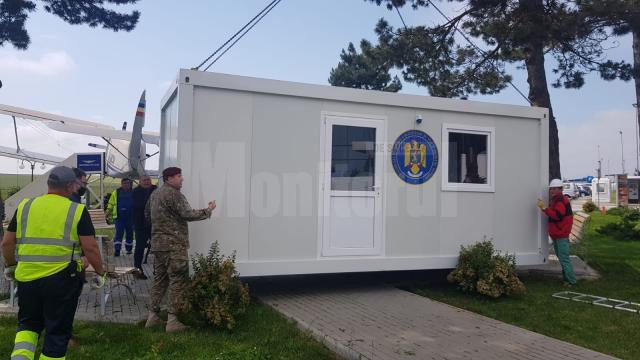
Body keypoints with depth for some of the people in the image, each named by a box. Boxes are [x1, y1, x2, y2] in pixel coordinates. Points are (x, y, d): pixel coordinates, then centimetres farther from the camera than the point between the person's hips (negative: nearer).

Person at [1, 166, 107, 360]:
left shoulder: (25, 206, 6)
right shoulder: (77, 211, -5)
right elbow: (90, 247, -9)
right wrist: (100, 273, 4)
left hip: (26, 277, 4)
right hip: (62, 279, -3)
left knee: (28, 323, 24)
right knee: (58, 330, 12)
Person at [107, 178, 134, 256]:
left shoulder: (133, 192, 8)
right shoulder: (116, 192, 5)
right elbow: (111, 204, 10)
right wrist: (108, 212, 1)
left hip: (130, 217, 2)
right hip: (119, 217, -2)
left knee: (130, 233, 10)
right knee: (119, 233, -7)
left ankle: (129, 249, 23)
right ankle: (117, 250, -9)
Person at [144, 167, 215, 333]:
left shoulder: (155, 194, 15)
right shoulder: (174, 194, -14)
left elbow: (147, 213, 26)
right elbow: (188, 214, -19)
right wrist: (208, 210, -8)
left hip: (157, 243, 9)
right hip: (173, 245, -9)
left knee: (159, 279, 15)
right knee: (177, 280, -4)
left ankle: (153, 315, 20)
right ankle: (172, 320, -4)